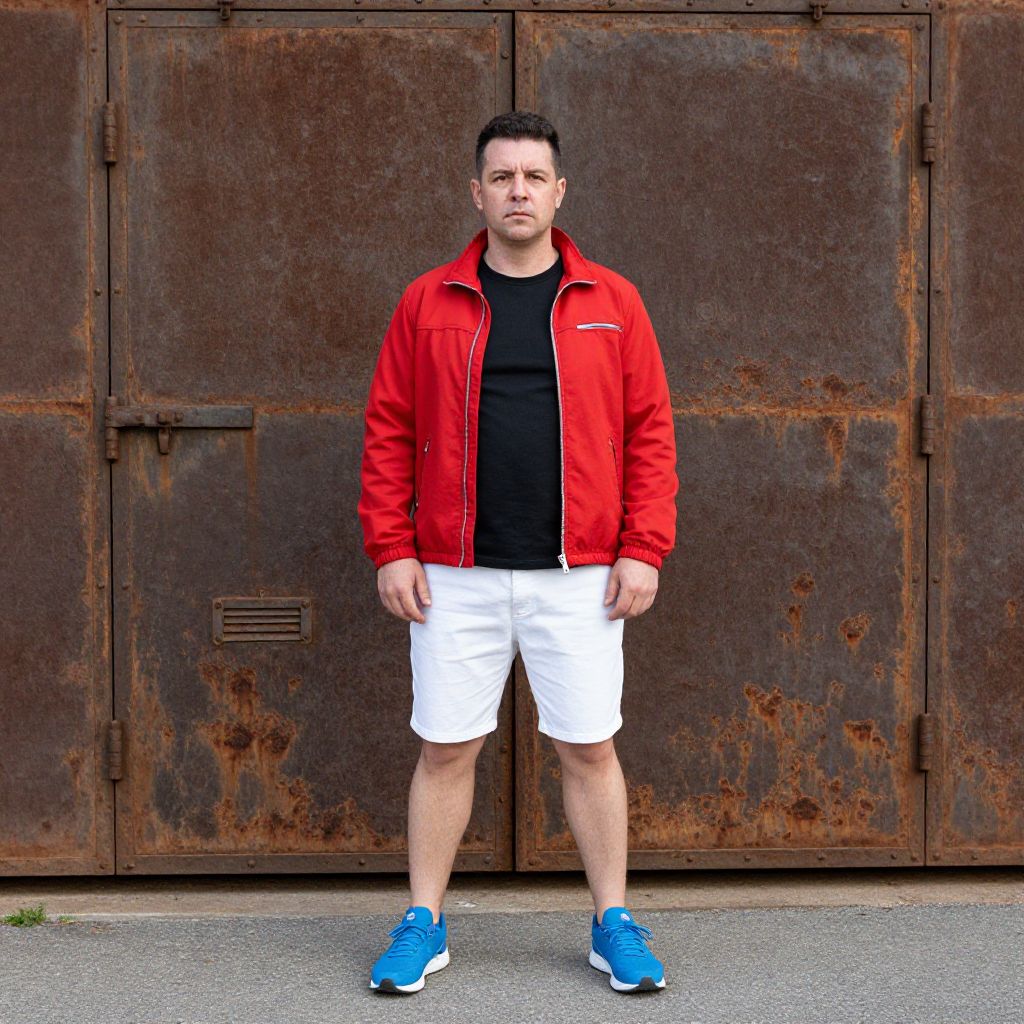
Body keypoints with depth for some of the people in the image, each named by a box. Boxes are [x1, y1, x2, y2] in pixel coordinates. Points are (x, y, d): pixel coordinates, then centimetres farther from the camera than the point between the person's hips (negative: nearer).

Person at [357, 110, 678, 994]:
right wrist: (391, 547, -2)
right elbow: (389, 431, 5)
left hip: (580, 577, 0)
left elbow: (650, 432, 4)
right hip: (455, 578, 0)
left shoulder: (611, 303, 5)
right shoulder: (428, 304, 5)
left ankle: (615, 924, 20)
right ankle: (423, 925, 19)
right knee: (445, 749, 6)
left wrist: (643, 549, -3)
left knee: (589, 748, 6)